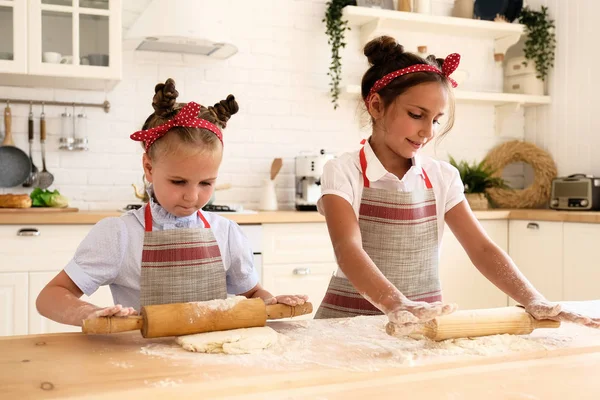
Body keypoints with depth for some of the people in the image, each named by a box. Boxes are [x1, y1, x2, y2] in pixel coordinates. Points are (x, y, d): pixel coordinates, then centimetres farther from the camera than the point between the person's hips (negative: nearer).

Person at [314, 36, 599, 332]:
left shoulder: (441, 177, 4)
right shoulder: (344, 172, -8)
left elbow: (481, 249, 0)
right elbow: (348, 249, -22)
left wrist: (533, 300, -15)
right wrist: (396, 304, -38)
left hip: (424, 321, 3)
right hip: (350, 321, -3)